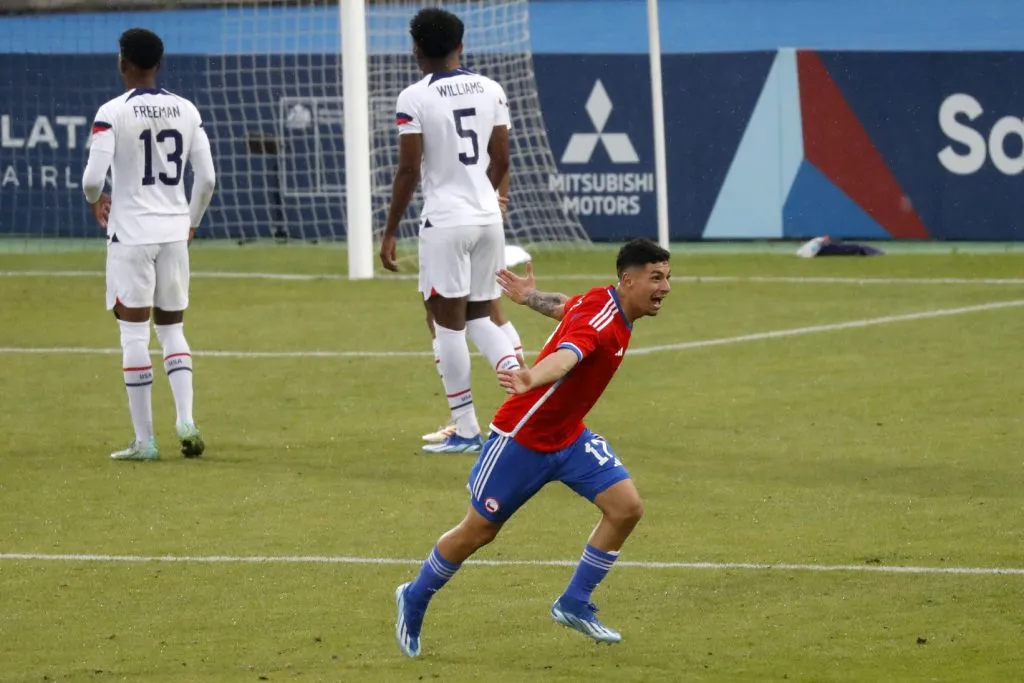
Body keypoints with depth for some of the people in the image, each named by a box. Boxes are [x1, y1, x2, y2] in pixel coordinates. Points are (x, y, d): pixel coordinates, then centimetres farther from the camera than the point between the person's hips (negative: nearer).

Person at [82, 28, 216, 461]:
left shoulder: (113, 113, -10)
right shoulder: (186, 111, 4)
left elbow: (93, 178, -16)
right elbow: (207, 178, 4)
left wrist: (95, 201, 7)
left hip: (131, 233, -4)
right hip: (174, 232, 4)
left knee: (134, 332, 0)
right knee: (172, 328, 15)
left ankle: (144, 439, 0)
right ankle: (186, 419, -2)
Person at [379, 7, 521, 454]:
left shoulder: (415, 98, -10)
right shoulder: (490, 91, 6)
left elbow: (408, 171, -10)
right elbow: (501, 161, 10)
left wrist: (389, 233, -3)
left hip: (445, 221, -5)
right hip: (489, 217, 5)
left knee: (448, 321, 2)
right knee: (480, 315, 18)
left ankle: (466, 431, 3)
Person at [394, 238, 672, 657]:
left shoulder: (607, 303, -1)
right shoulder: (598, 320, -30)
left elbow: (565, 308, 22)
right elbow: (565, 355, -53)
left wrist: (530, 297, 42)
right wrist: (530, 379, -73)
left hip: (569, 437, 8)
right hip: (522, 438, -8)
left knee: (626, 508, -8)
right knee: (479, 532, 7)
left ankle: (574, 605, 5)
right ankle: (414, 599, 31)